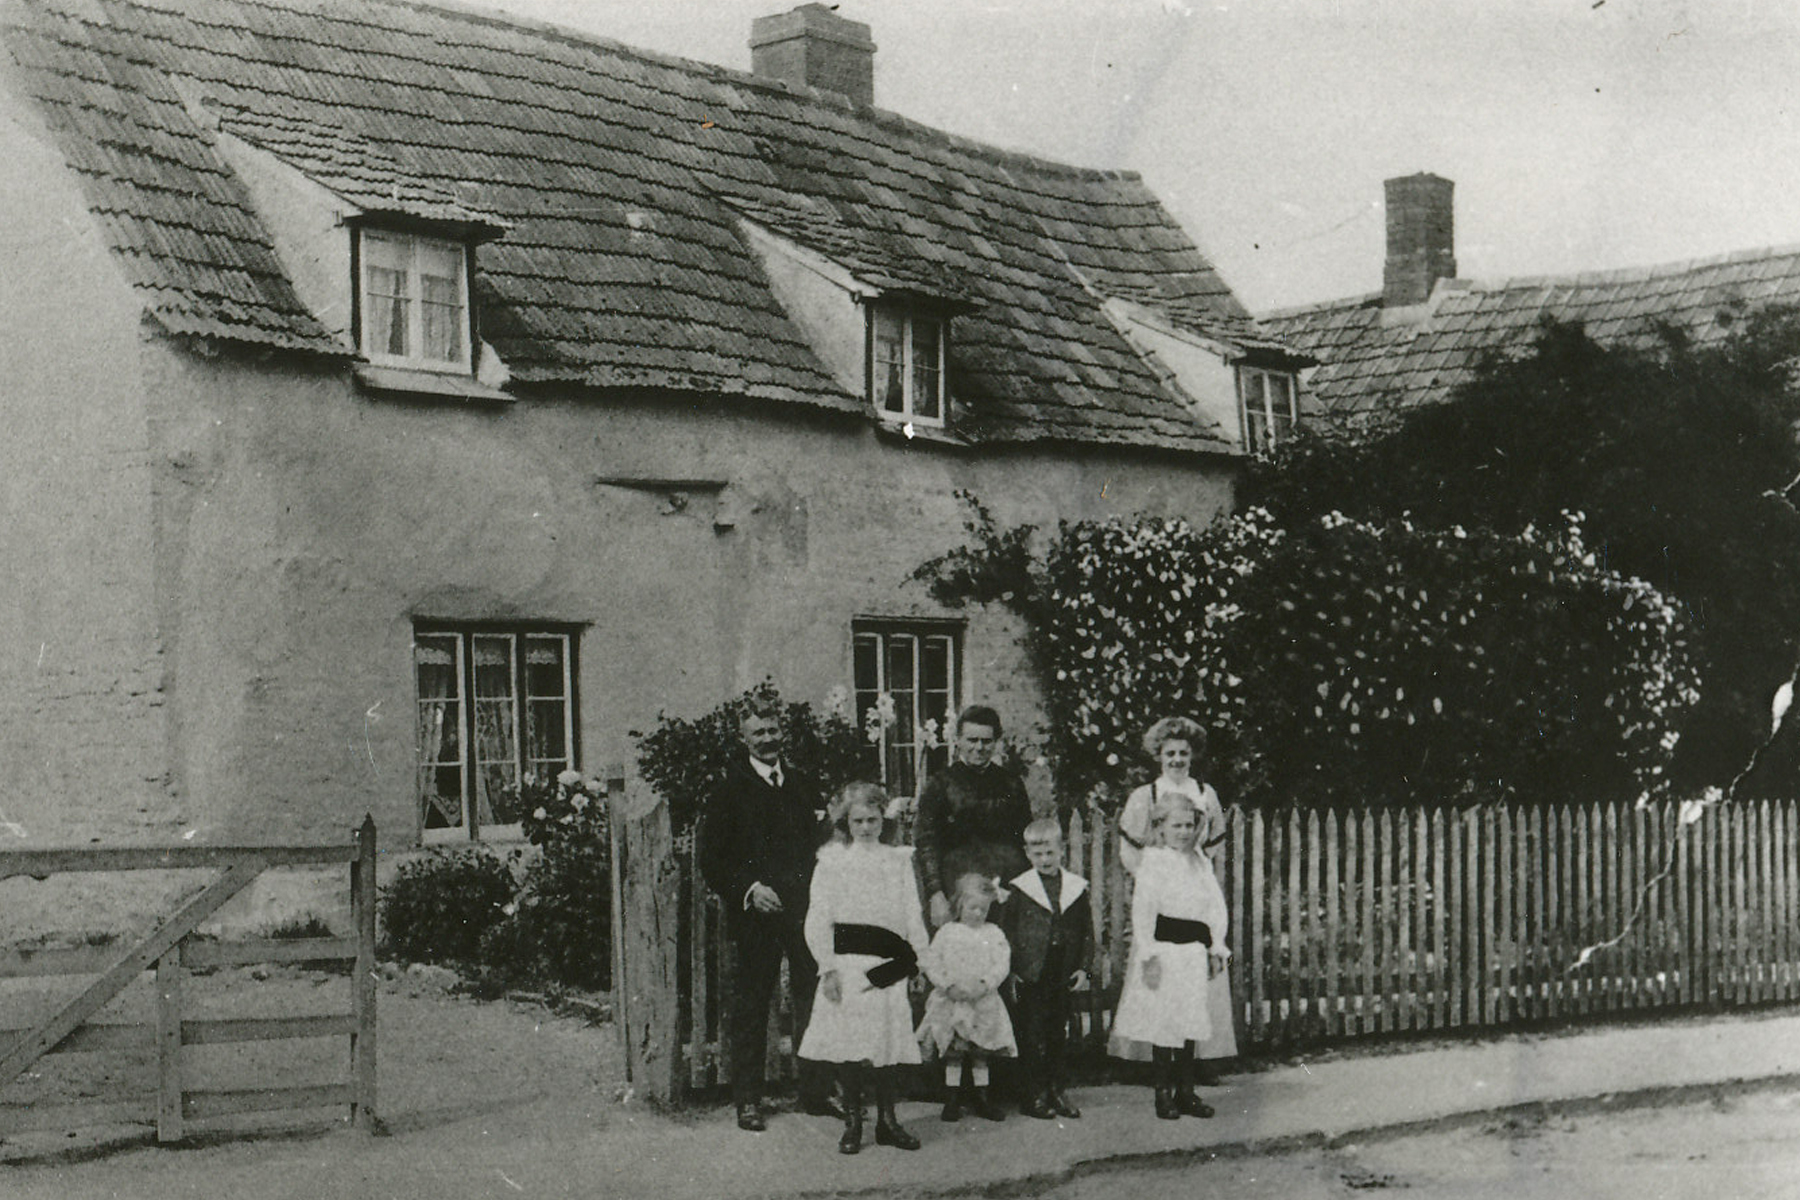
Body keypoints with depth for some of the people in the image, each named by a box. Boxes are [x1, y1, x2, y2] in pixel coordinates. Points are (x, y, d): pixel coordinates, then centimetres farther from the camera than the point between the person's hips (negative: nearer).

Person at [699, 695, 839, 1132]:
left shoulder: (804, 785, 14)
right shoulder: (729, 791, 1)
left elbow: (824, 845, 17)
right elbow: (712, 861, -2)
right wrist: (749, 889, -13)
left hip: (805, 911, 3)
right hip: (755, 915, -3)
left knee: (814, 1001, 4)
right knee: (751, 1006, 2)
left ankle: (816, 1093, 13)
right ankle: (747, 1100, 8)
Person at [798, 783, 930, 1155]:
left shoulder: (899, 860, 13)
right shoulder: (831, 861, 4)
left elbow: (913, 915, 14)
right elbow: (818, 919, 1)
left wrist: (920, 962, 6)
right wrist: (827, 967, -7)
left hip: (889, 963, 2)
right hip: (847, 960, -2)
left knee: (891, 1039, 2)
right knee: (848, 1040, -3)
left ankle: (887, 1120, 13)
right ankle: (852, 1122, 8)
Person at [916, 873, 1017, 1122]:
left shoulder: (993, 934, 5)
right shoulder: (947, 933, 3)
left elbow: (1002, 964, -3)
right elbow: (932, 963, -2)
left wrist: (984, 985, -17)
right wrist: (948, 986, -14)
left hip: (984, 1003, 1)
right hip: (951, 1003, -1)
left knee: (980, 1054, 8)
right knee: (953, 1053, 3)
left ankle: (982, 1099, 17)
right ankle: (952, 1099, 11)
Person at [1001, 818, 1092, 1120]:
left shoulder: (1076, 887, 7)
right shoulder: (1020, 888, -1)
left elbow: (1087, 930, 11)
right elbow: (1005, 932, 1)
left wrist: (1082, 967, 3)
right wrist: (1012, 971, -5)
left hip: (1063, 979, 3)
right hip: (1030, 977, -3)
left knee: (1060, 1035, 7)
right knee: (1032, 1036, -1)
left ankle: (1057, 1092, 16)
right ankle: (1035, 1095, 5)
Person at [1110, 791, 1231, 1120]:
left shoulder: (1201, 862, 13)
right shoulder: (1153, 860, -4)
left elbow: (1217, 907, 14)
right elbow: (1142, 909, -9)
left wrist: (1217, 949, 6)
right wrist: (1149, 954, -15)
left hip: (1195, 950, 5)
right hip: (1164, 947, -5)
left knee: (1191, 1022, 8)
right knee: (1163, 1021, -1)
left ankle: (1185, 1091, 17)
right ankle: (1164, 1093, 9)